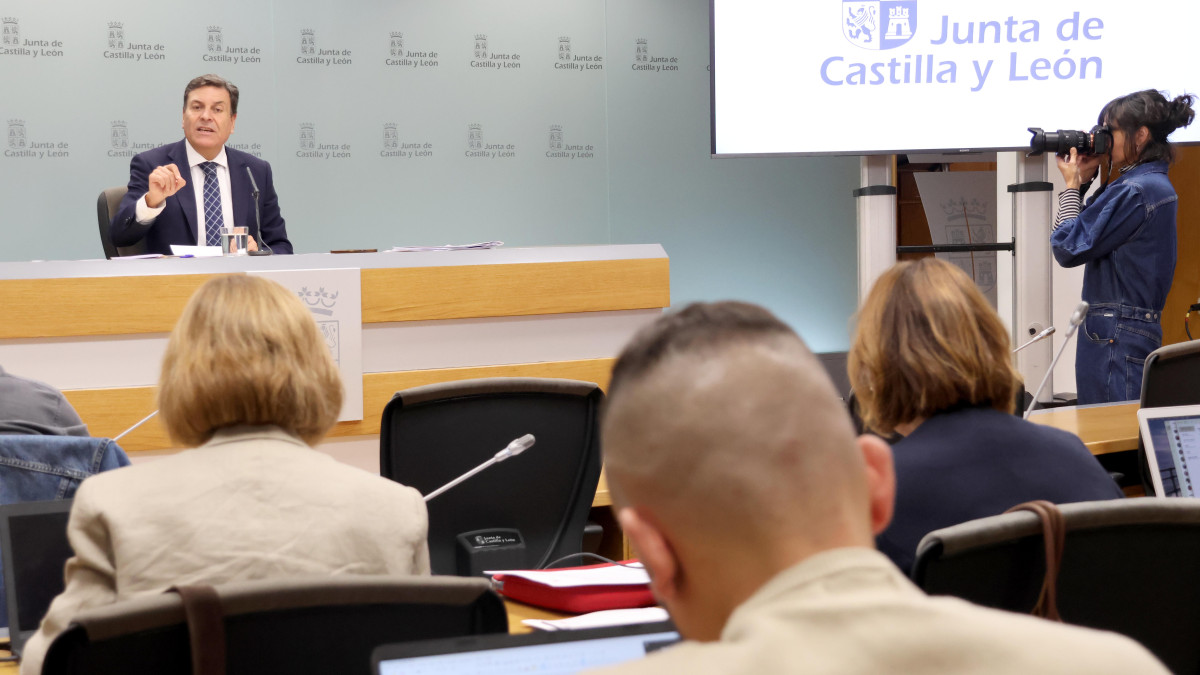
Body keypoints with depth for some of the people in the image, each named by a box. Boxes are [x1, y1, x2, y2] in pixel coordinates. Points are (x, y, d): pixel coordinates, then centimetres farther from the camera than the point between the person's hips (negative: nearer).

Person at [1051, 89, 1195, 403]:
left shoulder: (1134, 192, -16)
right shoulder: (1156, 186, 16)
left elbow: (1068, 250, -13)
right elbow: (1089, 232, 21)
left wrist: (1072, 185, -2)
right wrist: (1083, 181, 11)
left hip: (1117, 339, -10)